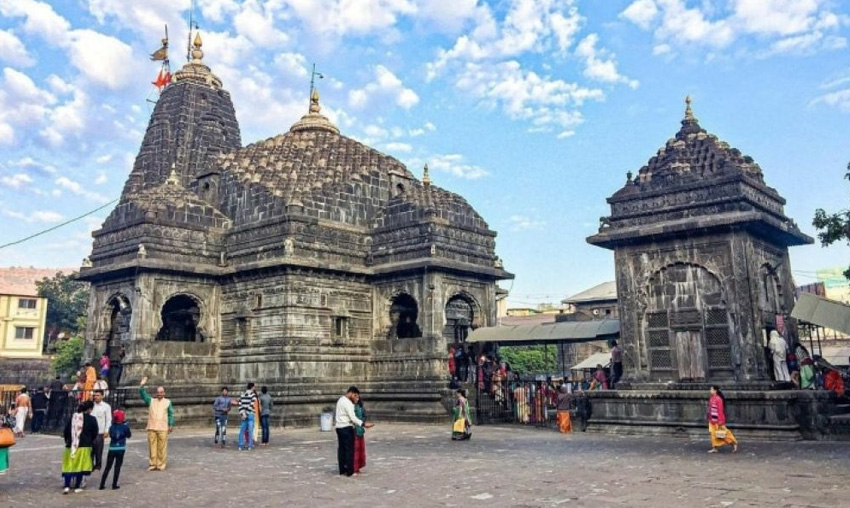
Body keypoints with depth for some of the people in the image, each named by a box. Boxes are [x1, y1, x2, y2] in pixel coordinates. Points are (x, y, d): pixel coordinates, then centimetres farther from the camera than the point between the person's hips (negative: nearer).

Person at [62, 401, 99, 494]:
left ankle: (67, 486, -2)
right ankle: (77, 487, 11)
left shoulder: (73, 417, 3)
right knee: (80, 466, 6)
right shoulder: (91, 419, -7)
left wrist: (67, 441, 22)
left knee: (69, 466, 8)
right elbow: (95, 433, 0)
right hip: (84, 446, -3)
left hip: (71, 445, 3)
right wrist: (90, 441, 19)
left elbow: (66, 430, 7)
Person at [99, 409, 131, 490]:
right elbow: (129, 436, 7)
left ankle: (102, 484, 10)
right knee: (117, 467, 6)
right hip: (121, 449, -1)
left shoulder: (111, 427, -4)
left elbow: (111, 436, 6)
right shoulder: (125, 427, -7)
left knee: (108, 467, 10)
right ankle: (114, 485, 5)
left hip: (112, 449, 1)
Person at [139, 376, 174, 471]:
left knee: (162, 447, -3)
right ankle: (152, 464, 11)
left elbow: (171, 414, 7)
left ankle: (161, 465, 4)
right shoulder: (151, 401, 16)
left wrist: (171, 424, -1)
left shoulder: (167, 402, 9)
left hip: (163, 428, -2)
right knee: (152, 446, 2)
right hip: (151, 428, 2)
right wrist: (142, 385, -8)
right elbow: (143, 394, 6)